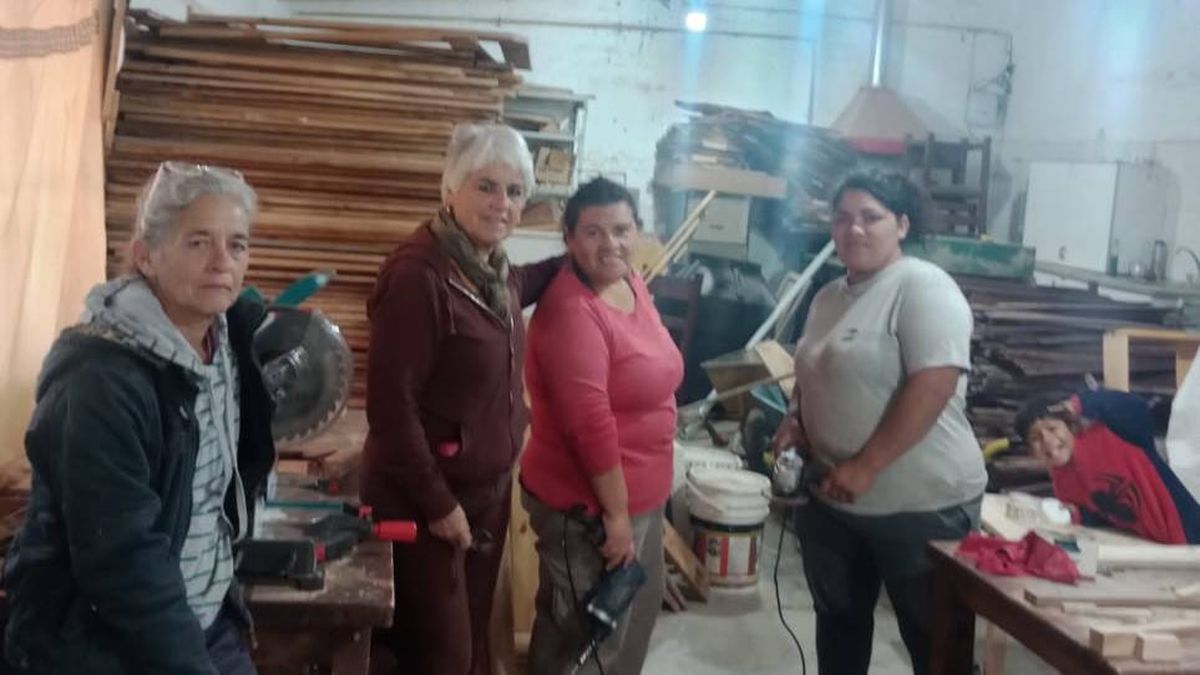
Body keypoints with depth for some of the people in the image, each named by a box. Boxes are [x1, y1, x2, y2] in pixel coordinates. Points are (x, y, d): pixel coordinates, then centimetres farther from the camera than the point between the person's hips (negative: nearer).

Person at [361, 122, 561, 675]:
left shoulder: (494, 269, 3)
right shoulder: (417, 274, -24)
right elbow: (391, 403, -25)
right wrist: (437, 502, -20)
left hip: (489, 488, 8)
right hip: (425, 499, -8)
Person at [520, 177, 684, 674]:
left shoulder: (631, 282, 3)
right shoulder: (571, 312, -25)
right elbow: (592, 425, -27)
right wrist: (615, 513, -22)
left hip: (640, 494, 9)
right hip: (586, 506, -9)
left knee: (635, 614, 27)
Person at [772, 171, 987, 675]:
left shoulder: (924, 288, -15)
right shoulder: (829, 296, 11)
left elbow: (932, 387, -25)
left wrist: (864, 467, -24)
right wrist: (794, 422, 2)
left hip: (921, 505, -8)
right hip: (834, 499, 8)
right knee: (839, 618, 21)